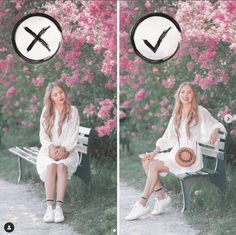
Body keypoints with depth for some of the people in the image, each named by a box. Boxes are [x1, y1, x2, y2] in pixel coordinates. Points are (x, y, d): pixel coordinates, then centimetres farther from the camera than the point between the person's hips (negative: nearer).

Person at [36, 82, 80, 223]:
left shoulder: (73, 111, 4)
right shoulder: (46, 111, 8)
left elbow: (74, 135, -2)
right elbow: (43, 135, 4)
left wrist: (64, 149, -19)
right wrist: (51, 148, -15)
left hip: (67, 150, -1)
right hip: (50, 150, 1)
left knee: (62, 166, -34)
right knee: (51, 166, -33)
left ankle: (59, 206, -41)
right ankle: (49, 207, -40)